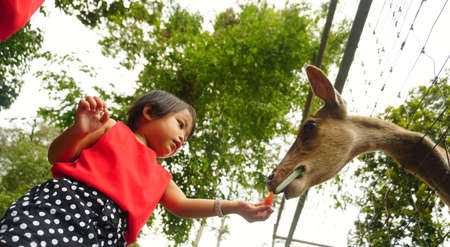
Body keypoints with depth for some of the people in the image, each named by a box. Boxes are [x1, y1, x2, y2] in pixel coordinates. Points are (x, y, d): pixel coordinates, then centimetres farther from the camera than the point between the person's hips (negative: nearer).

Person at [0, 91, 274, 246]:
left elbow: (182, 205, 17)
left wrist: (232, 206, 7)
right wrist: (79, 130, -13)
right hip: (61, 202, -4)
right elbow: (57, 156, 9)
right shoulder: (112, 129, 14)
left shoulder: (160, 176, 30)